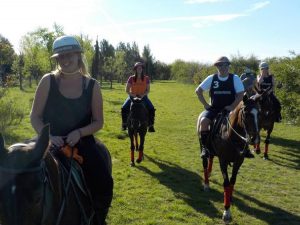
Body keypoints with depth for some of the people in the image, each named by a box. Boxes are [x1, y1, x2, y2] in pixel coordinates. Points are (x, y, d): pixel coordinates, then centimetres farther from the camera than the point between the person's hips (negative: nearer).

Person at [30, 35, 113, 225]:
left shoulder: (92, 86, -2)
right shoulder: (48, 81, -4)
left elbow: (98, 122, 1)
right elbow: (35, 116, 0)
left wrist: (79, 133, -16)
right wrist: (47, 137, -16)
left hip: (81, 141, 0)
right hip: (51, 142, 0)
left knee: (104, 184, -17)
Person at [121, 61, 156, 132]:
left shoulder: (146, 78, -4)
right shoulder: (131, 78, -6)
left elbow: (148, 90, -1)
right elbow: (127, 90, -4)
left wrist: (143, 95, -18)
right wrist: (132, 95, -19)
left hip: (143, 97, 0)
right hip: (133, 96, 0)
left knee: (151, 109, -23)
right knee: (124, 108, -22)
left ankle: (151, 126, -11)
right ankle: (124, 124, -2)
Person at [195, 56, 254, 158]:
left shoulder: (235, 78, 0)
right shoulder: (211, 78, 2)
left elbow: (241, 94, -3)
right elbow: (198, 90, 6)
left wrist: (232, 106, -14)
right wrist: (205, 104, -2)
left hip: (229, 108, 0)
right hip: (214, 108, 0)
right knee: (203, 121, -28)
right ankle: (204, 147, -16)